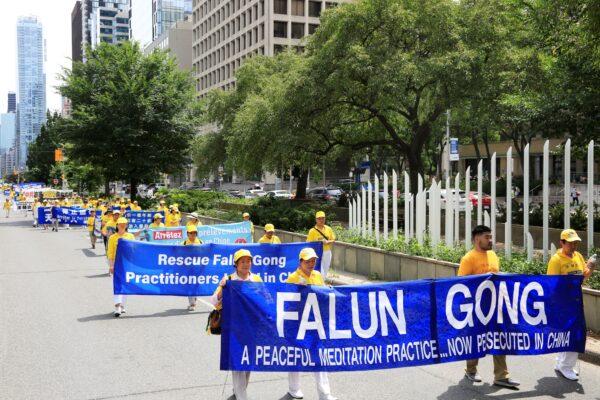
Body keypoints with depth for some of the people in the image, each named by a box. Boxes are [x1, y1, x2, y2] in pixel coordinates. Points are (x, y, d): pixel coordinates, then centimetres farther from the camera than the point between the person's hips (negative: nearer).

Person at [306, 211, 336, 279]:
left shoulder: (328, 229, 6)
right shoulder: (312, 231, -7)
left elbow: (333, 240, 8)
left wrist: (327, 242, -12)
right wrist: (317, 243, -23)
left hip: (327, 252, 5)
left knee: (325, 272, 15)